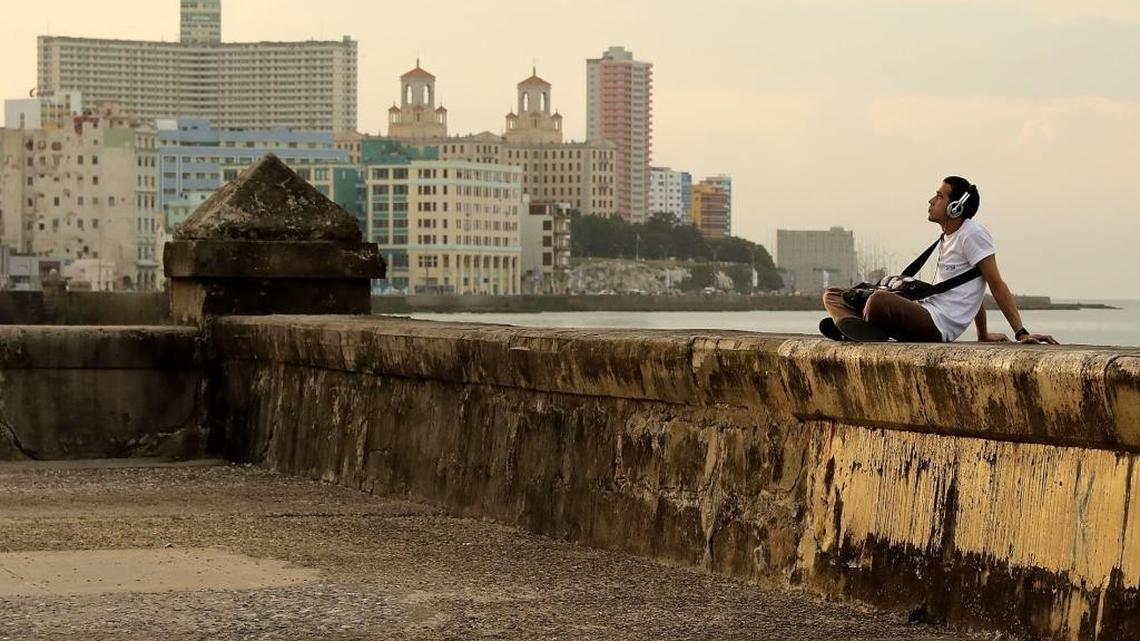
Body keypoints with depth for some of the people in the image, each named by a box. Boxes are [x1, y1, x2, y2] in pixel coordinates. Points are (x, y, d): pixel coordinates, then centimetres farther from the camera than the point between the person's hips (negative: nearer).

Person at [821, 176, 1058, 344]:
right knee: (832, 296, 5)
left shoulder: (972, 234, -7)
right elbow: (971, 290, 29)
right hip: (925, 317, 10)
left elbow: (997, 285, -9)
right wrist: (983, 335, 34)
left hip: (937, 326, -10)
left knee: (878, 300, -40)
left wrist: (1021, 333, -12)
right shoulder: (947, 238, 22)